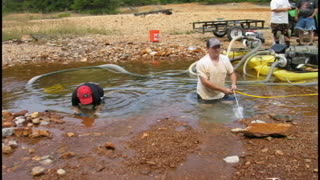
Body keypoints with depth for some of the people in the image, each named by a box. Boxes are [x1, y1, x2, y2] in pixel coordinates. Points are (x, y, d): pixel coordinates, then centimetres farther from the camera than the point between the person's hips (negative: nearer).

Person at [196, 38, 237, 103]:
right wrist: (223, 90, -25)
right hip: (206, 98, -5)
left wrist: (233, 84, -13)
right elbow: (205, 82, -24)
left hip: (221, 95, 5)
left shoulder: (225, 59, -4)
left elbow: (232, 73, 8)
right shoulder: (201, 63, -21)